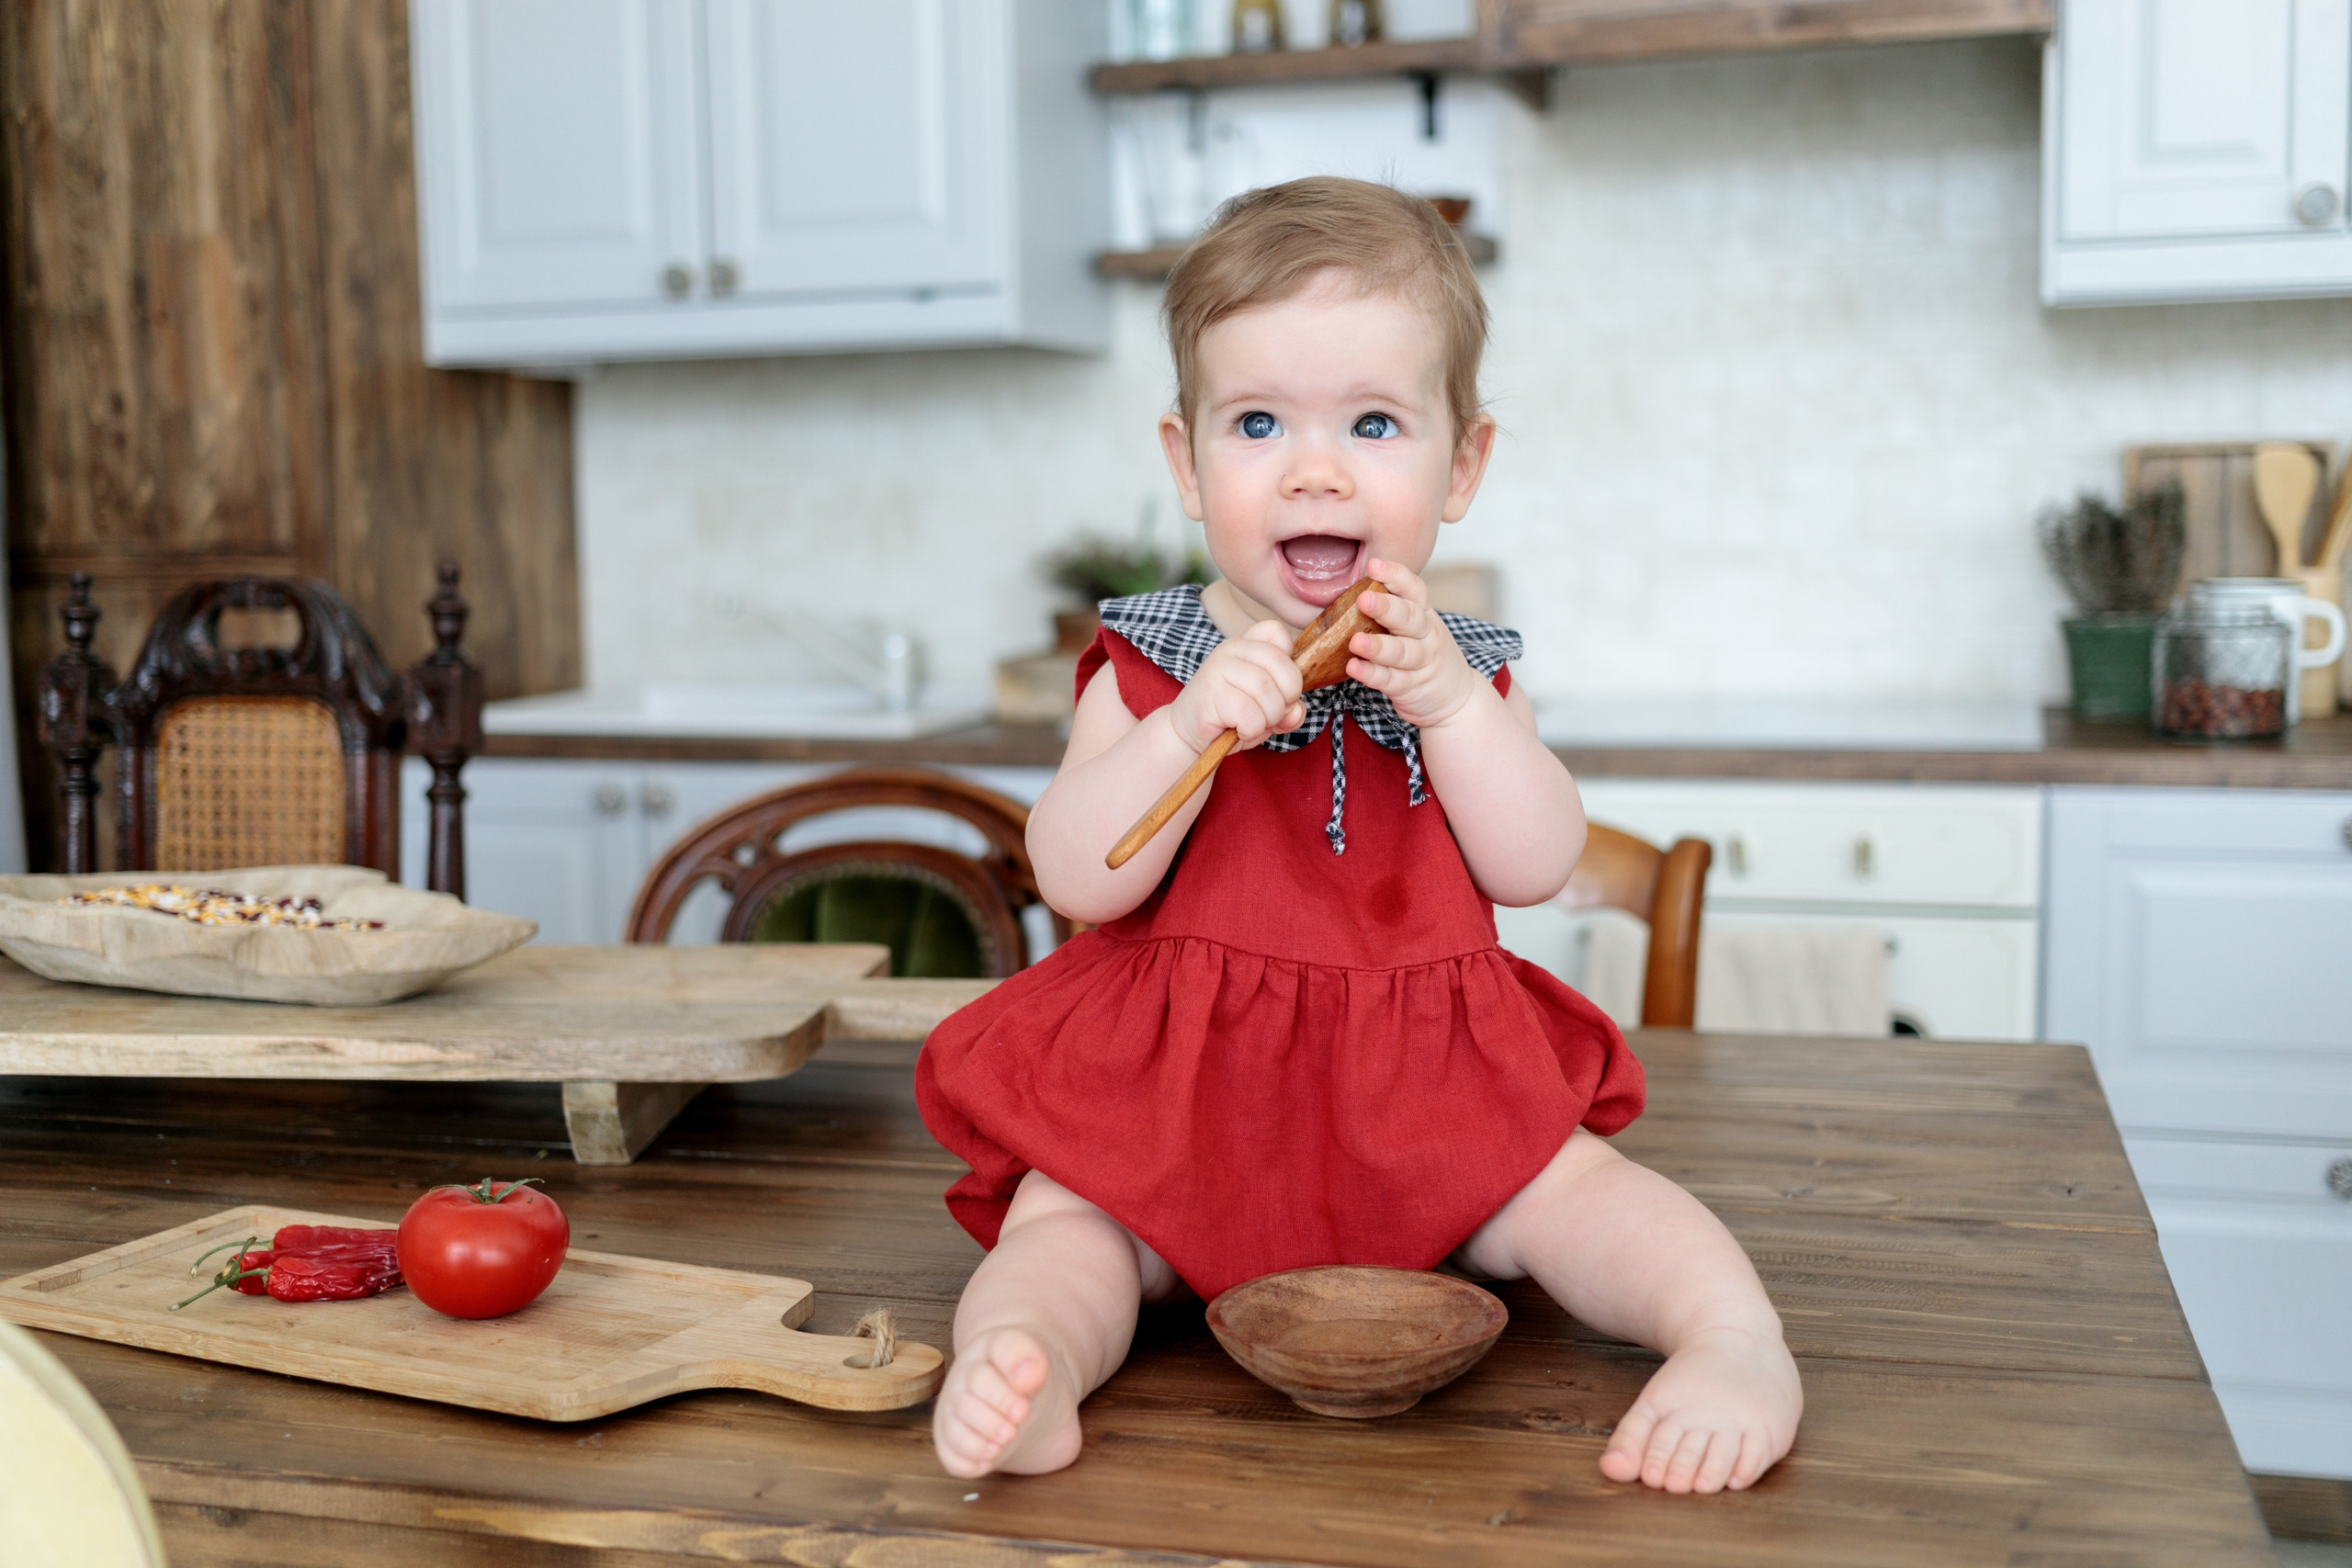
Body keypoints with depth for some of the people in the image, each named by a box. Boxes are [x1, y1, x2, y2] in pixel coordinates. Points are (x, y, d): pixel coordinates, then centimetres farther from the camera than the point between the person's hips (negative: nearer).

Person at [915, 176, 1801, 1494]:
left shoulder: (1467, 669, 6)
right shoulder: (1148, 667, -1)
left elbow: (1535, 868, -7)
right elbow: (1080, 882, -13)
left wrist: (1448, 702, -20)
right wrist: (1190, 726, -27)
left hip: (1427, 1090, 2)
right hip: (1176, 1089, -2)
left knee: (1568, 1188, -17)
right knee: (1065, 1221, -23)